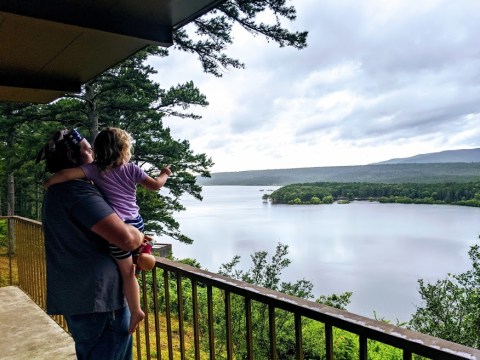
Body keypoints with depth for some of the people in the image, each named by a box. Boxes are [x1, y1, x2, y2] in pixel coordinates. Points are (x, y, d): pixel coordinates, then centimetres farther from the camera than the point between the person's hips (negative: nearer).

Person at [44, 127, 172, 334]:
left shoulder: (95, 169, -2)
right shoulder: (132, 170, 4)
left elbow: (67, 174, -12)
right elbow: (155, 185, 6)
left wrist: (49, 182, 5)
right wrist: (164, 175, 25)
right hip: (136, 223, 3)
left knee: (127, 271, 4)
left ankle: (136, 311, 8)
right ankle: (139, 256, 28)